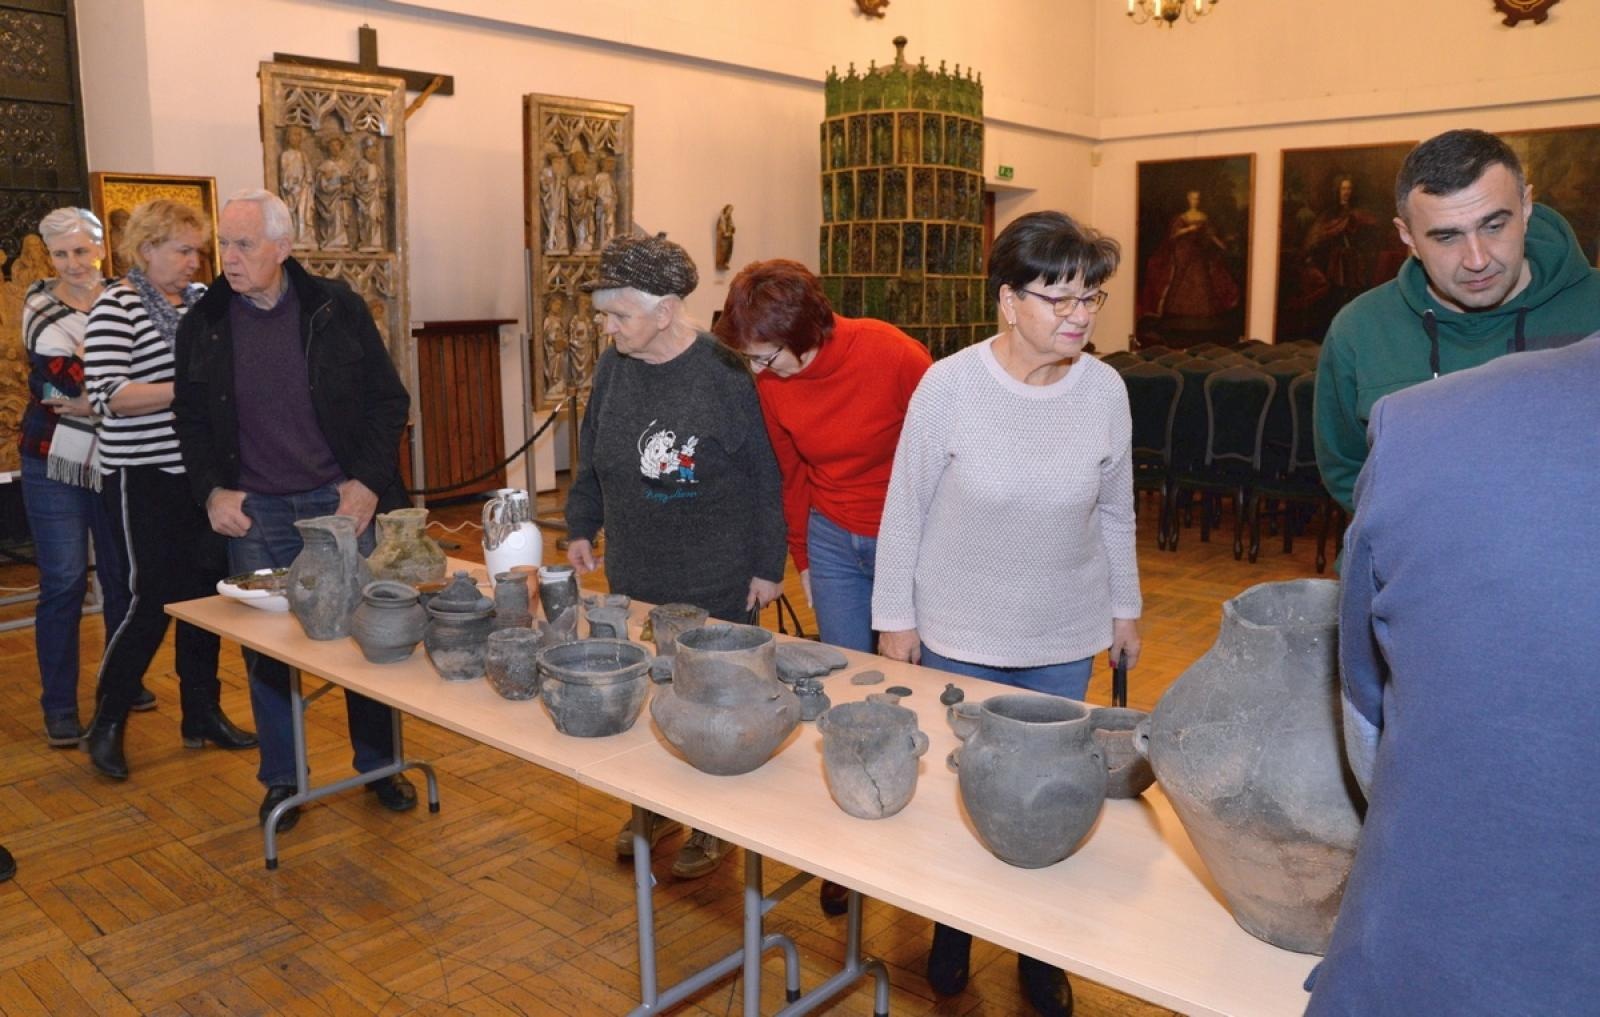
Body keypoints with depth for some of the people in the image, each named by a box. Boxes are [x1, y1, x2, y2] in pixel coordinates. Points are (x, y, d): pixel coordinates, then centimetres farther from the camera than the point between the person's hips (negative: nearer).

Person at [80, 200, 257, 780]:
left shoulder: (202, 301, 9)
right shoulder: (116, 307, -9)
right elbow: (107, 396, -18)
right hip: (149, 476, -6)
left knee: (205, 591, 11)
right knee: (156, 598, -4)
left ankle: (202, 715, 24)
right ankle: (106, 725, 15)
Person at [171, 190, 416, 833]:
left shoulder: (336, 308, -2)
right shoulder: (204, 325, 4)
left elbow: (388, 400, -1)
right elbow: (192, 421, 11)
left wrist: (370, 481, -10)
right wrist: (211, 491, -4)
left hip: (343, 501, -1)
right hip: (254, 513, 2)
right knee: (266, 649, 8)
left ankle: (379, 765, 23)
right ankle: (282, 779, 24)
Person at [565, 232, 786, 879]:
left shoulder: (725, 376, -16)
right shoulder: (614, 366, 1)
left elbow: (764, 479, -11)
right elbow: (592, 455, 14)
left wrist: (767, 565, -9)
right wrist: (582, 527, 12)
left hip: (715, 583, -5)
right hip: (634, 575, 5)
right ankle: (654, 807, 37)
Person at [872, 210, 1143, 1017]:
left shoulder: (1105, 390, -8)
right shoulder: (949, 385, -16)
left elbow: (1114, 513, 5)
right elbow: (906, 509, -8)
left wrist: (1125, 608, 12)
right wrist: (894, 615, -4)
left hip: (1065, 638, 2)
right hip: (959, 633, -2)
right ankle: (951, 935, 39)